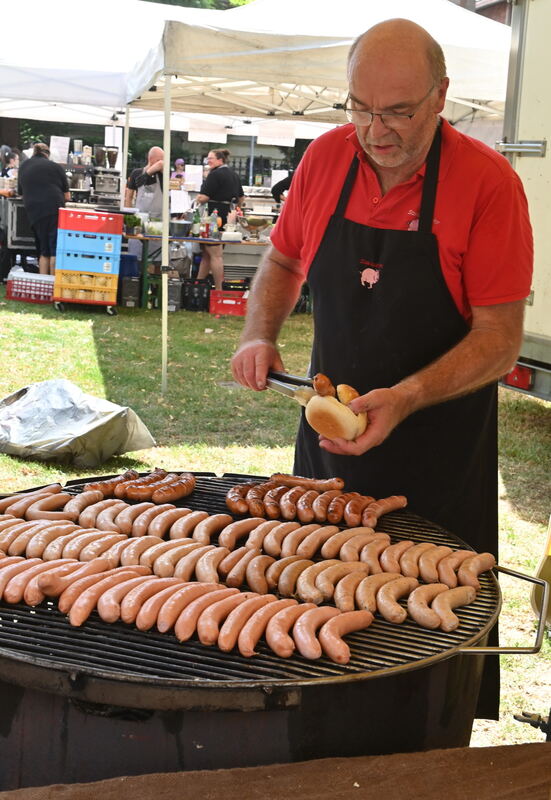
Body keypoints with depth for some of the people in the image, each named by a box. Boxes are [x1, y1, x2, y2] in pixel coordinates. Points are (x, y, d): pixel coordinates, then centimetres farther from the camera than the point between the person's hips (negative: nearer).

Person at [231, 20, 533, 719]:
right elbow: (283, 263, 14)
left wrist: (406, 398, -29)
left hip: (439, 458, -4)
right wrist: (260, 335, -4)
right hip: (328, 432, 5)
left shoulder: (488, 181, -16)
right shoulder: (327, 158, -2)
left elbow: (500, 337, -16)